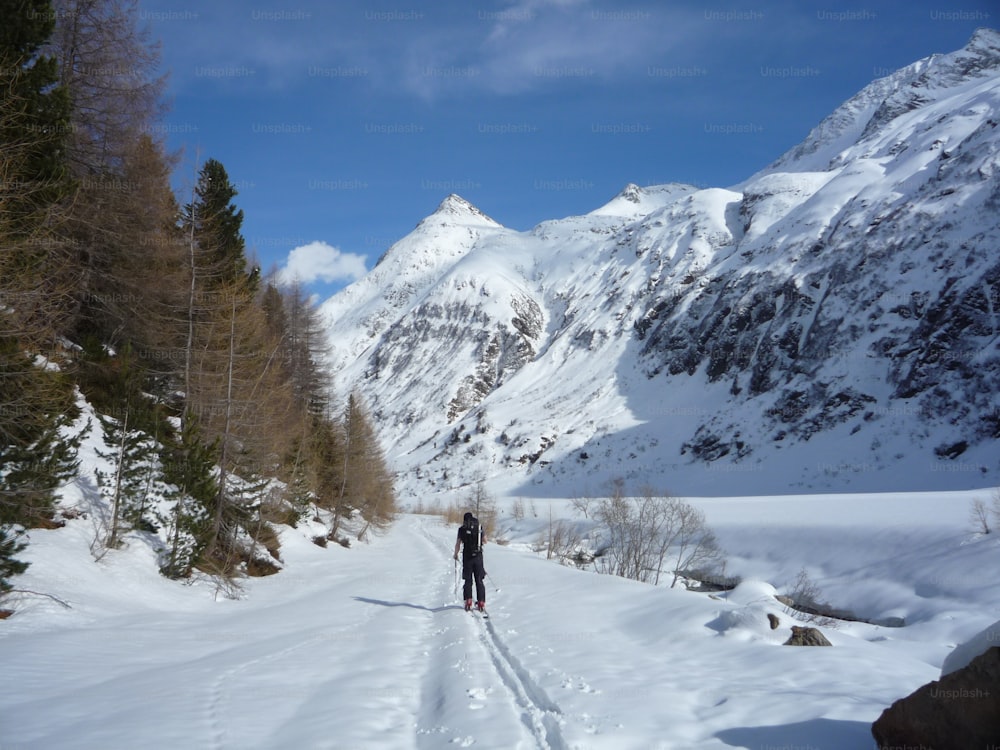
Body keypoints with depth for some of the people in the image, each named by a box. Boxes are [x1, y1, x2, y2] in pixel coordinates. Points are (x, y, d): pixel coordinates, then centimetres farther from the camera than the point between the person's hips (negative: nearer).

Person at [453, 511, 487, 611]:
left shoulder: (462, 528, -2)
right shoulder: (480, 527, 3)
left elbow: (458, 544, -2)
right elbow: (485, 541, 10)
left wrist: (456, 554, 14)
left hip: (467, 557, -1)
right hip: (478, 556, 1)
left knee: (468, 580, 8)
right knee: (479, 581, 8)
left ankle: (468, 602, -3)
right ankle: (481, 603, 4)